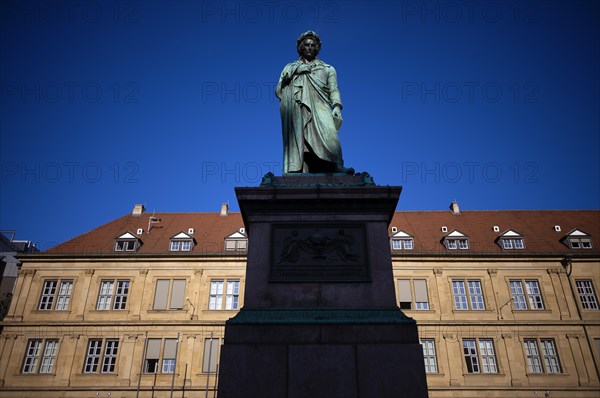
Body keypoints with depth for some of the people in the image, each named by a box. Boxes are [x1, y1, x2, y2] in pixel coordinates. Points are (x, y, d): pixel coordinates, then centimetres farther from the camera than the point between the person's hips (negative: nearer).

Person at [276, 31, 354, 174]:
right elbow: (278, 91, 15)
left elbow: (334, 91, 12)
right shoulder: (290, 68, 27)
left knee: (328, 133, -30)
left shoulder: (328, 69, 26)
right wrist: (294, 72, 5)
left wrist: (337, 107, -9)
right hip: (297, 112, 1)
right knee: (298, 142, -19)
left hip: (320, 108, -1)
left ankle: (335, 167, -32)